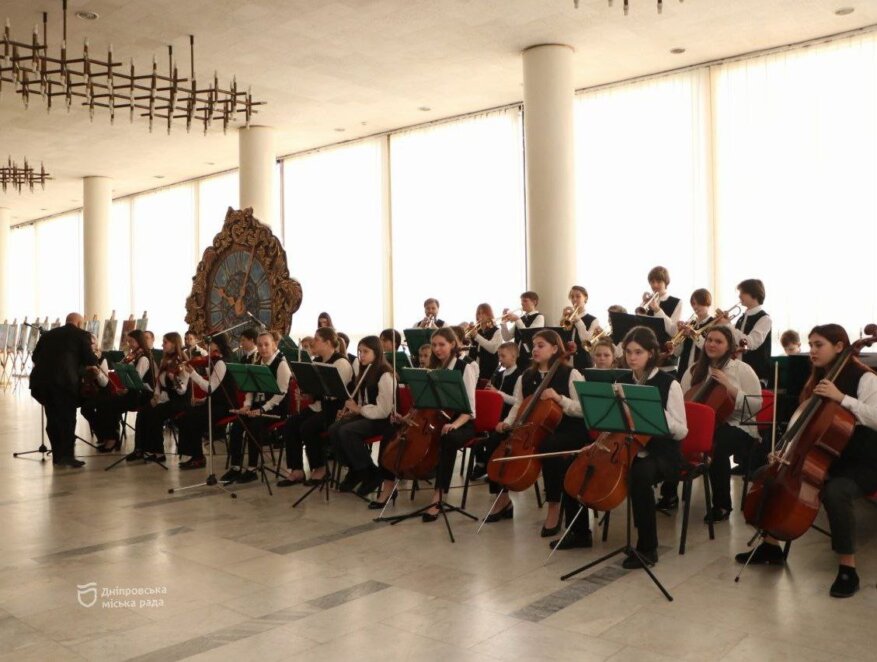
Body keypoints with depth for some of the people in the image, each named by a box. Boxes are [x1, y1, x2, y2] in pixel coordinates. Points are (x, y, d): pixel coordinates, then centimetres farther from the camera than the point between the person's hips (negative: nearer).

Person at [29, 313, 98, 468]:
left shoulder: (48, 334, 23)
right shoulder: (81, 335, 8)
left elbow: (35, 357, 20)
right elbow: (90, 360, 2)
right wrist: (96, 358, 23)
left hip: (41, 379, 5)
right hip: (63, 380, -5)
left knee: (53, 419, 14)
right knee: (68, 419, 3)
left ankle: (57, 456, 18)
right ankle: (67, 455, -3)